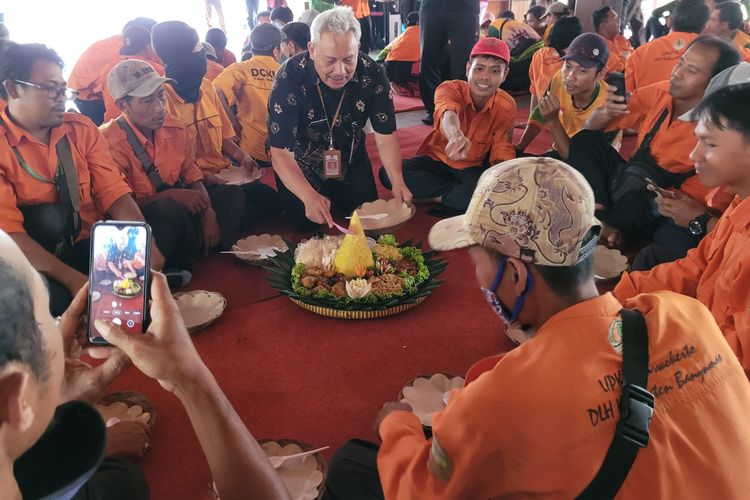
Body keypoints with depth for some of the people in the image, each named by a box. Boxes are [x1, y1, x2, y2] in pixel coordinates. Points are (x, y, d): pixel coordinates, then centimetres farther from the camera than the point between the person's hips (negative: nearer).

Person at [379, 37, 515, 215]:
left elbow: (502, 151, -11)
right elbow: (447, 112, -46)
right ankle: (460, 194, -19)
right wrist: (454, 134, -71)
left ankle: (439, 196, -16)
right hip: (436, 159, 1)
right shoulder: (450, 88, -21)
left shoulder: (506, 106, -12)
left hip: (473, 168, -1)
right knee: (389, 173, -26)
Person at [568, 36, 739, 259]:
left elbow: (720, 206, -20)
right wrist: (606, 112, -19)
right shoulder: (658, 94, -5)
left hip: (676, 217, -6)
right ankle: (601, 216, -22)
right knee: (585, 140, -9)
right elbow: (591, 127, 2)